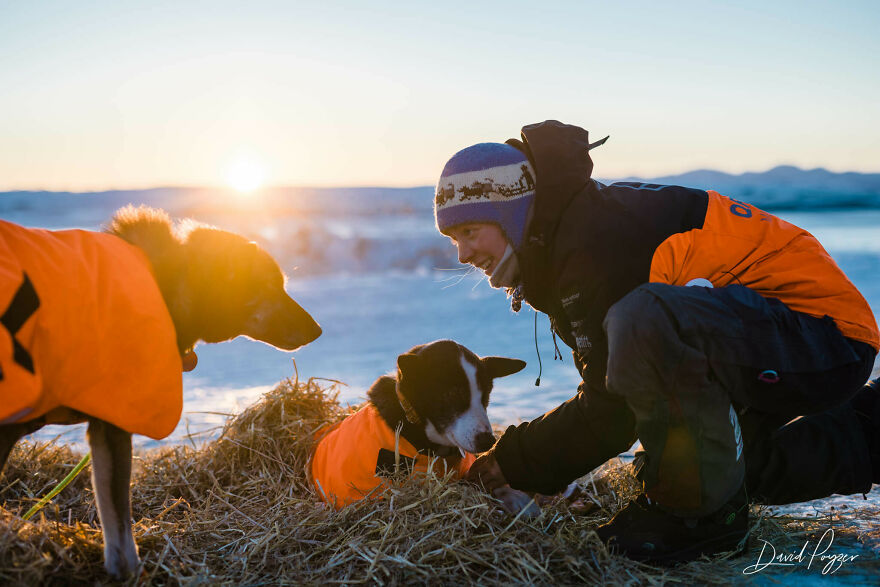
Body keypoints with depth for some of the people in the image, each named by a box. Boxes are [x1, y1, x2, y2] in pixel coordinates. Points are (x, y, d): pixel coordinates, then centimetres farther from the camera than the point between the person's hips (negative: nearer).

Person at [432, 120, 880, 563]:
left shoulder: (595, 238, -23)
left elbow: (611, 410, -21)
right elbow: (610, 389, 14)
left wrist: (515, 463, -9)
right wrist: (513, 456, 8)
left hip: (824, 335, -11)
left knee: (643, 322, -36)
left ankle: (703, 513, -17)